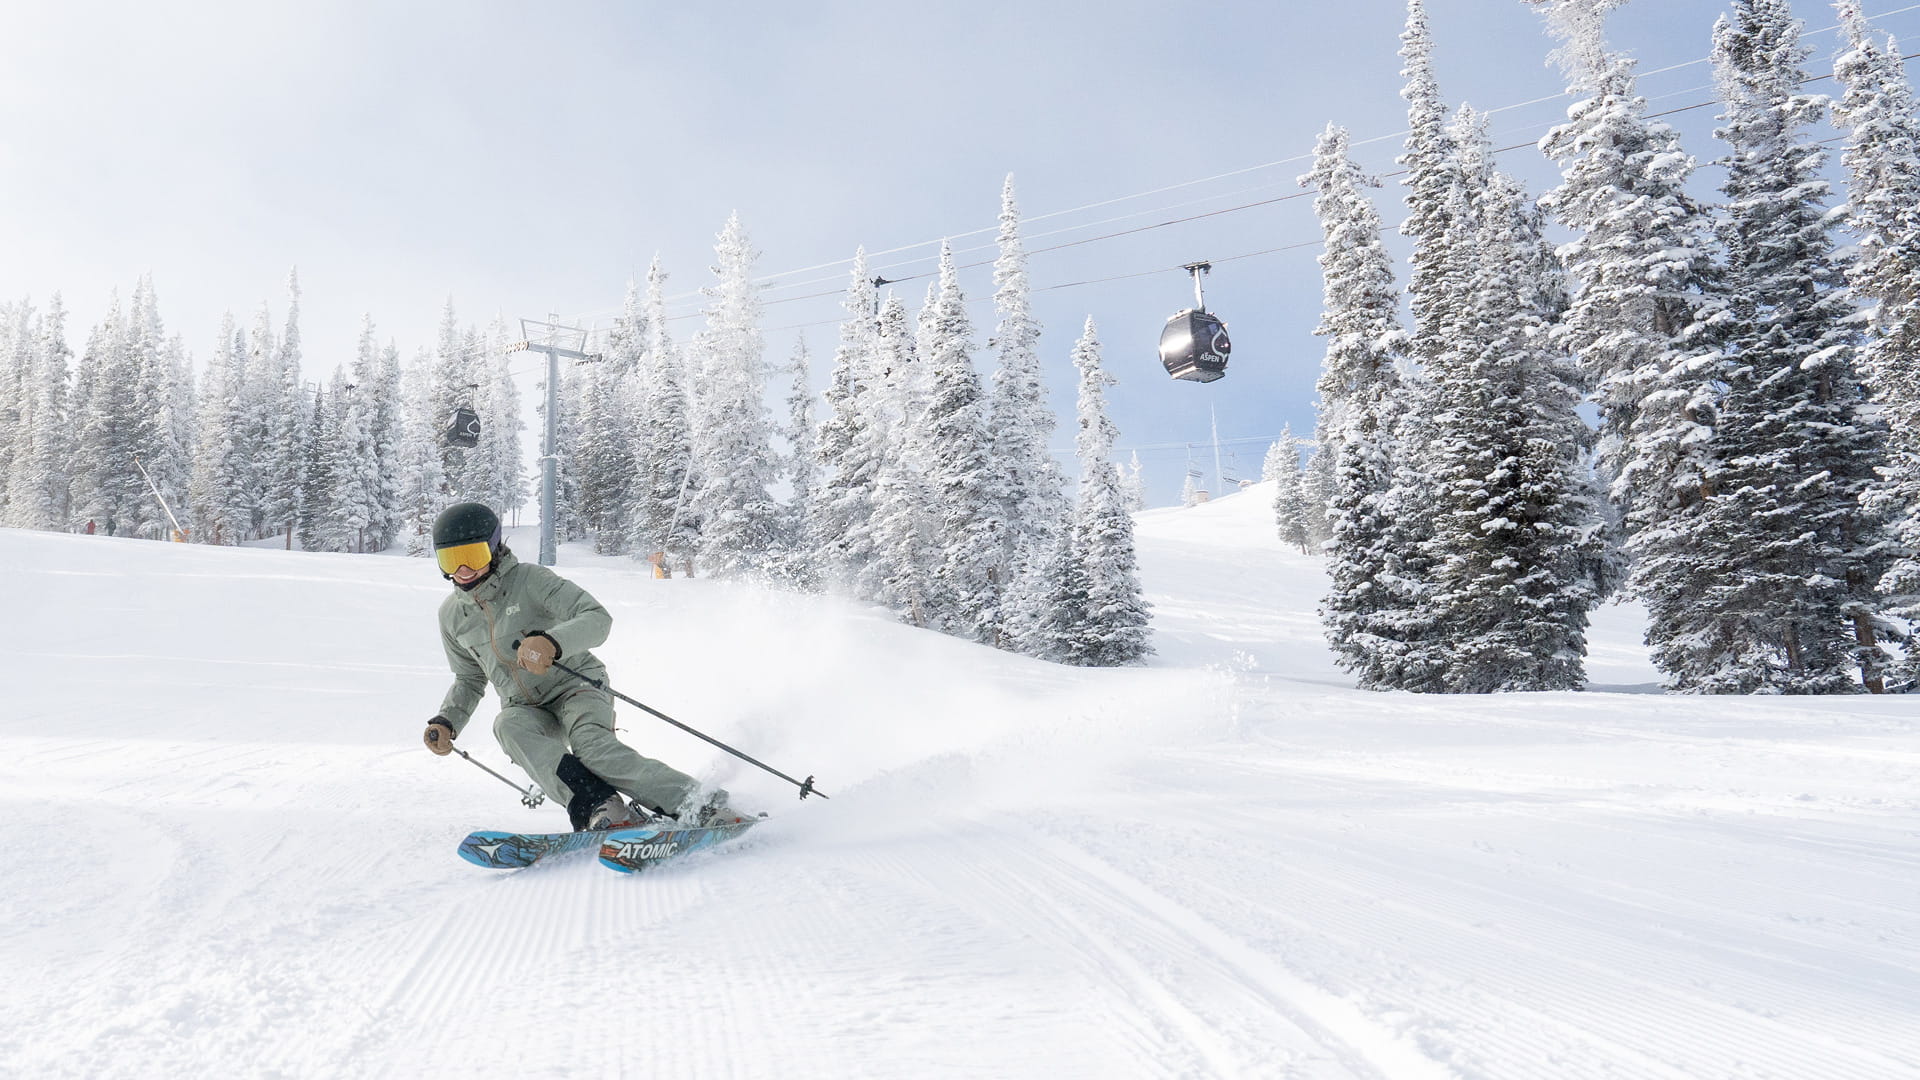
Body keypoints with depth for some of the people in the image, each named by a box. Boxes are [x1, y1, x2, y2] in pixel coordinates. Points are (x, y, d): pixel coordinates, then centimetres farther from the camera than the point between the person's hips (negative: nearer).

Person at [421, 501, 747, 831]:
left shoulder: (529, 579, -12)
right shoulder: (451, 615, 6)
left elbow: (598, 619, -22)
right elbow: (470, 680, 21)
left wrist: (552, 642, -40)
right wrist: (446, 723, 4)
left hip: (576, 686, -4)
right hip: (527, 709, 5)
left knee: (590, 744, -35)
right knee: (508, 725, -32)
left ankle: (700, 806, -37)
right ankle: (600, 808, -44)